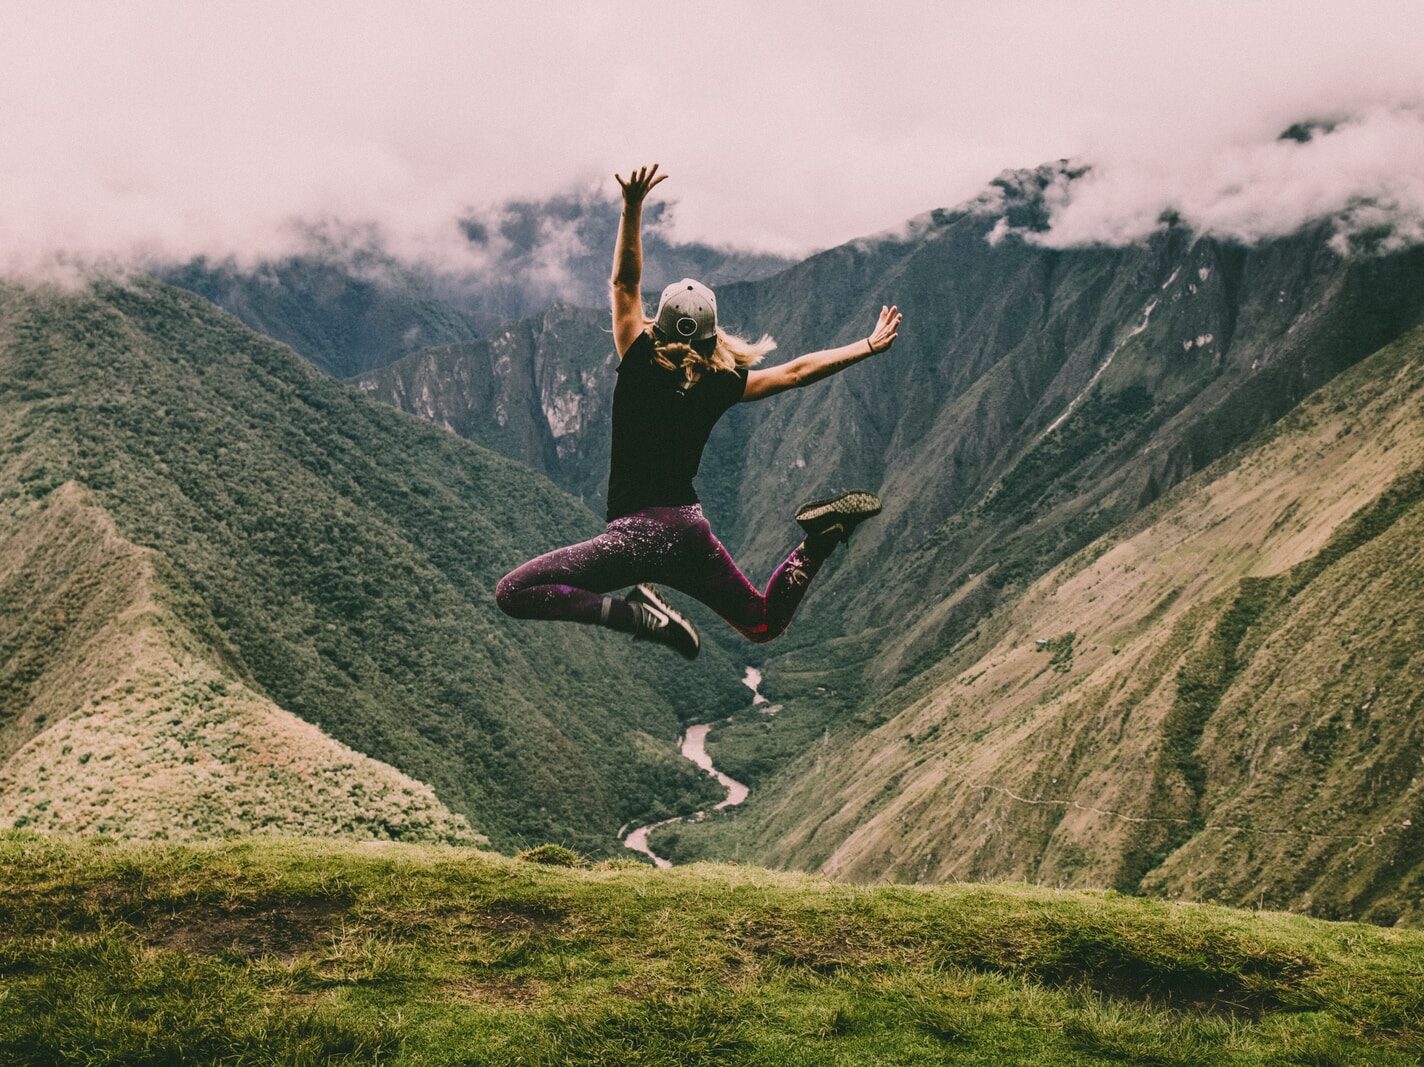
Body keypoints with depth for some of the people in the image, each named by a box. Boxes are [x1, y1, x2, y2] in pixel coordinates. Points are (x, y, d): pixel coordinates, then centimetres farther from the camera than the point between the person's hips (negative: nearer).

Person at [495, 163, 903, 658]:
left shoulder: (639, 367, -6)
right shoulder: (721, 386, 3)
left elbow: (625, 282, -3)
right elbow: (797, 371, 11)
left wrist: (632, 207, -6)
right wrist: (868, 346, 20)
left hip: (637, 532, -5)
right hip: (691, 530, 5)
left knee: (513, 593, -7)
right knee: (765, 624, 23)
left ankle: (636, 613, -22)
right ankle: (820, 536, -3)